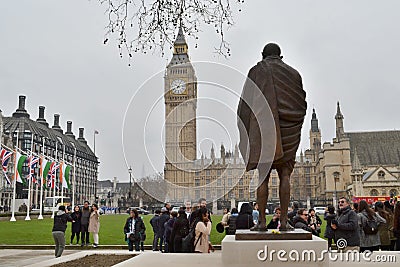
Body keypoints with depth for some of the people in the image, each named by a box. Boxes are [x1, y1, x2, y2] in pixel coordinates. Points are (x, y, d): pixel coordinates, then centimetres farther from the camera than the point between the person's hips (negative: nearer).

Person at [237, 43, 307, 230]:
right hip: (287, 132, 2)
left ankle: (262, 221, 1)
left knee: (263, 176, 1)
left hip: (263, 130, -1)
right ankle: (284, 220, 1)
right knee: (284, 176, 4)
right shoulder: (293, 73, 10)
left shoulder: (256, 72, 5)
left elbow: (245, 103, -1)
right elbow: (302, 104, 10)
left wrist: (245, 131, 3)